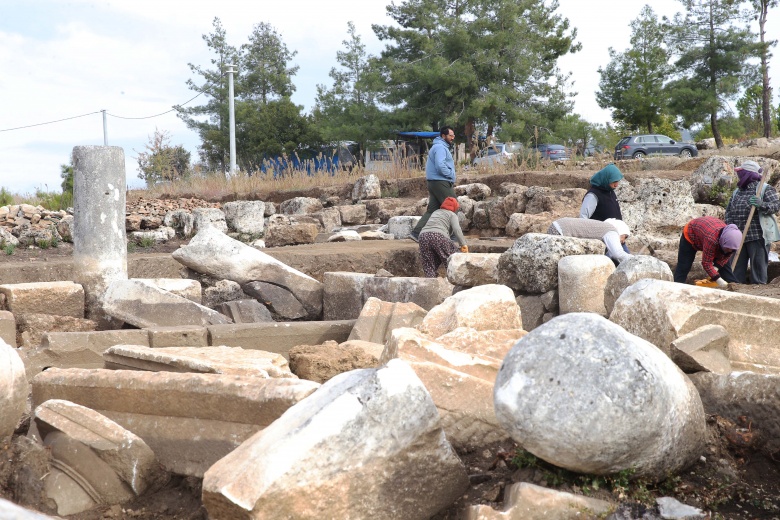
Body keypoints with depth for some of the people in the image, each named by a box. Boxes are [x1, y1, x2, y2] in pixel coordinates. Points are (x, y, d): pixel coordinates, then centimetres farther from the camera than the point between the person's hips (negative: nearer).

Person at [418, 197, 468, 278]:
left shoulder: (435, 212, 34)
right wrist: (463, 244, -8)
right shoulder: (452, 215, 16)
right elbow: (456, 229, -3)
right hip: (439, 236, -5)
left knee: (429, 267, 4)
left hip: (424, 235, 5)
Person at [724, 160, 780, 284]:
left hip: (757, 236, -6)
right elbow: (729, 211, 19)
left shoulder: (765, 189, -2)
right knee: (736, 267, 10)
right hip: (738, 237, 7)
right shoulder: (737, 192, 18)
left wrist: (761, 204, -30)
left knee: (758, 266, -2)